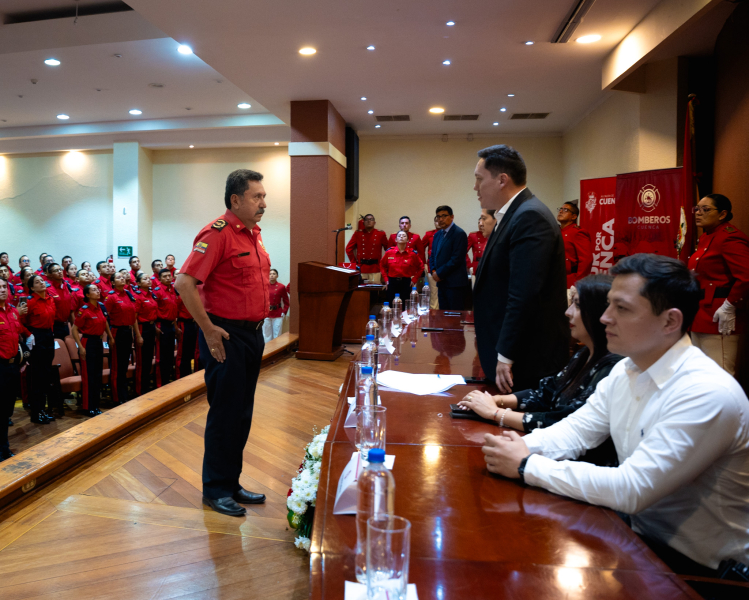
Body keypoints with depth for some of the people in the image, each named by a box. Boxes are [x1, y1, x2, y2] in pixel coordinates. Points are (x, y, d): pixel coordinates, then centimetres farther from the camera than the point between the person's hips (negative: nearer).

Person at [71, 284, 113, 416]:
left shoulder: (101, 306, 5)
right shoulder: (84, 310, -15)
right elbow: (74, 330, -15)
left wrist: (111, 337, 20)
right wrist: (80, 347, -18)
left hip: (99, 342, 7)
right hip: (88, 342, -7)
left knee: (98, 375, 12)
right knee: (88, 376, 0)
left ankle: (95, 405, 22)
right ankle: (87, 407, 9)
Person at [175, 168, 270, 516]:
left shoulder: (253, 234, 13)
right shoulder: (218, 233, -15)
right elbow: (185, 283, -22)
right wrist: (208, 329, -20)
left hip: (252, 333, 9)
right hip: (226, 335, -9)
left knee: (242, 415, 14)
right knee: (224, 415, 0)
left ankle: (231, 484, 27)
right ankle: (215, 490, 14)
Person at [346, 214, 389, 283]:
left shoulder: (380, 234, 3)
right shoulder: (358, 233, 4)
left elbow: (388, 249, 8)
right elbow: (349, 249, 8)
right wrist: (354, 262, 3)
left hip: (375, 269, -1)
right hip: (361, 268, 1)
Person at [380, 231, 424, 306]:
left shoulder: (412, 253, -1)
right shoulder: (389, 252, 1)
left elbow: (420, 267, 11)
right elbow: (382, 266, 15)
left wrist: (414, 280, 3)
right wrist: (386, 279, 8)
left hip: (406, 283, -1)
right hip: (392, 283, 1)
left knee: (405, 308, 0)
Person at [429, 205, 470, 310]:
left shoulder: (459, 234, -9)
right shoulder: (437, 235, 17)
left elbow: (456, 259, -16)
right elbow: (432, 255, 20)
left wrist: (439, 273, -13)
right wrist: (433, 271, 1)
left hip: (455, 283, -8)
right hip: (442, 282, 8)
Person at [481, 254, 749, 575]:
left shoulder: (708, 395, -27)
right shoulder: (625, 370, 0)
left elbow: (631, 490, -30)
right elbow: (577, 429, 4)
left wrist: (526, 466, -26)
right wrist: (522, 448, -17)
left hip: (693, 564, -6)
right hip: (638, 532, 7)